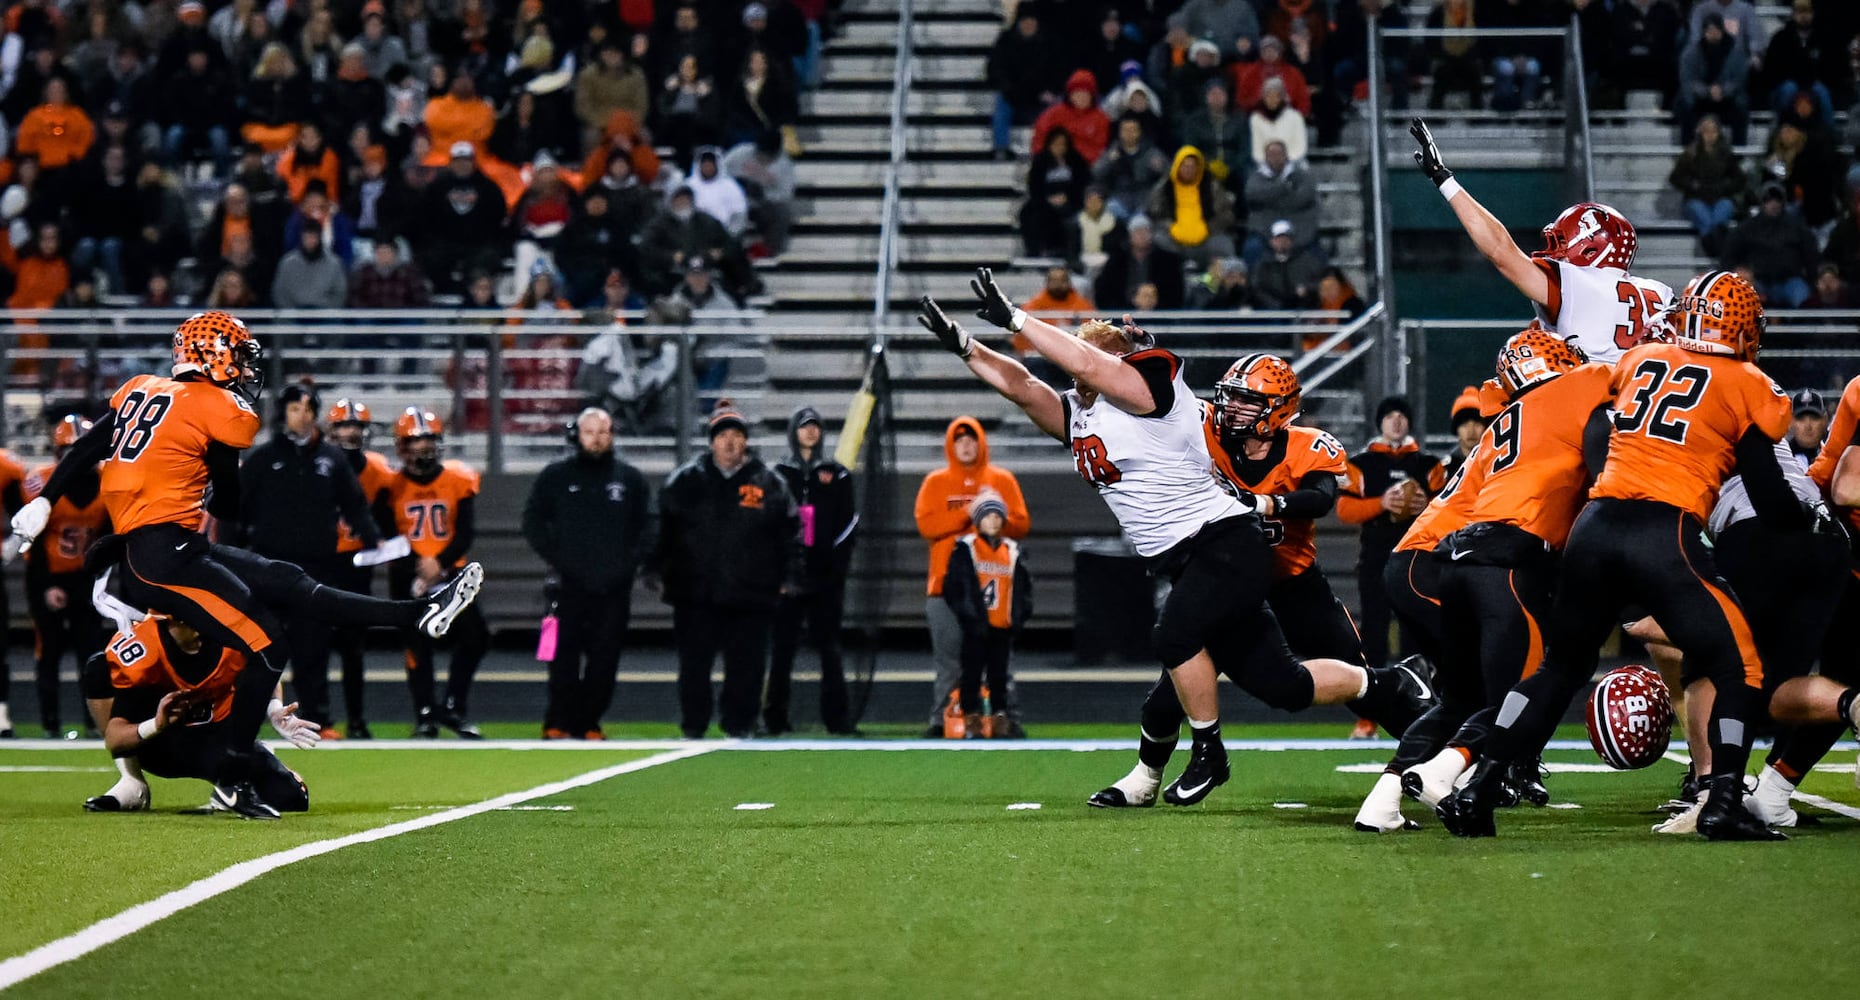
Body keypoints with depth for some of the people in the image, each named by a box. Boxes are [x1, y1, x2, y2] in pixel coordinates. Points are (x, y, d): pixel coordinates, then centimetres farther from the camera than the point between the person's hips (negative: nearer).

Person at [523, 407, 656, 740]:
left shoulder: (630, 478, 9)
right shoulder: (554, 475, 6)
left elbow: (649, 525, 12)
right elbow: (533, 522, 7)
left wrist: (630, 561, -1)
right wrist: (556, 558, -4)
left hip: (615, 588, 2)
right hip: (569, 584, -2)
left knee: (605, 659, 1)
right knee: (564, 656, -6)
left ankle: (589, 723, 9)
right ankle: (557, 723, -1)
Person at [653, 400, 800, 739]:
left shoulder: (768, 482, 6)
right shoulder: (686, 480, 7)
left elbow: (789, 530, 9)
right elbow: (661, 527, 10)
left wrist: (788, 576, 3)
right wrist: (658, 572, 3)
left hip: (749, 595, 0)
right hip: (695, 594, 0)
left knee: (746, 664, 2)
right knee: (694, 662, 2)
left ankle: (740, 724, 14)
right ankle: (693, 726, 12)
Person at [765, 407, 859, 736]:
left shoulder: (837, 474, 9)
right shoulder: (779, 474, 10)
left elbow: (849, 522, 5)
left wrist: (838, 563, -6)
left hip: (825, 573, 0)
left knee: (828, 646, -1)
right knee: (783, 645, -1)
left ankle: (837, 717, -2)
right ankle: (775, 716, 1)